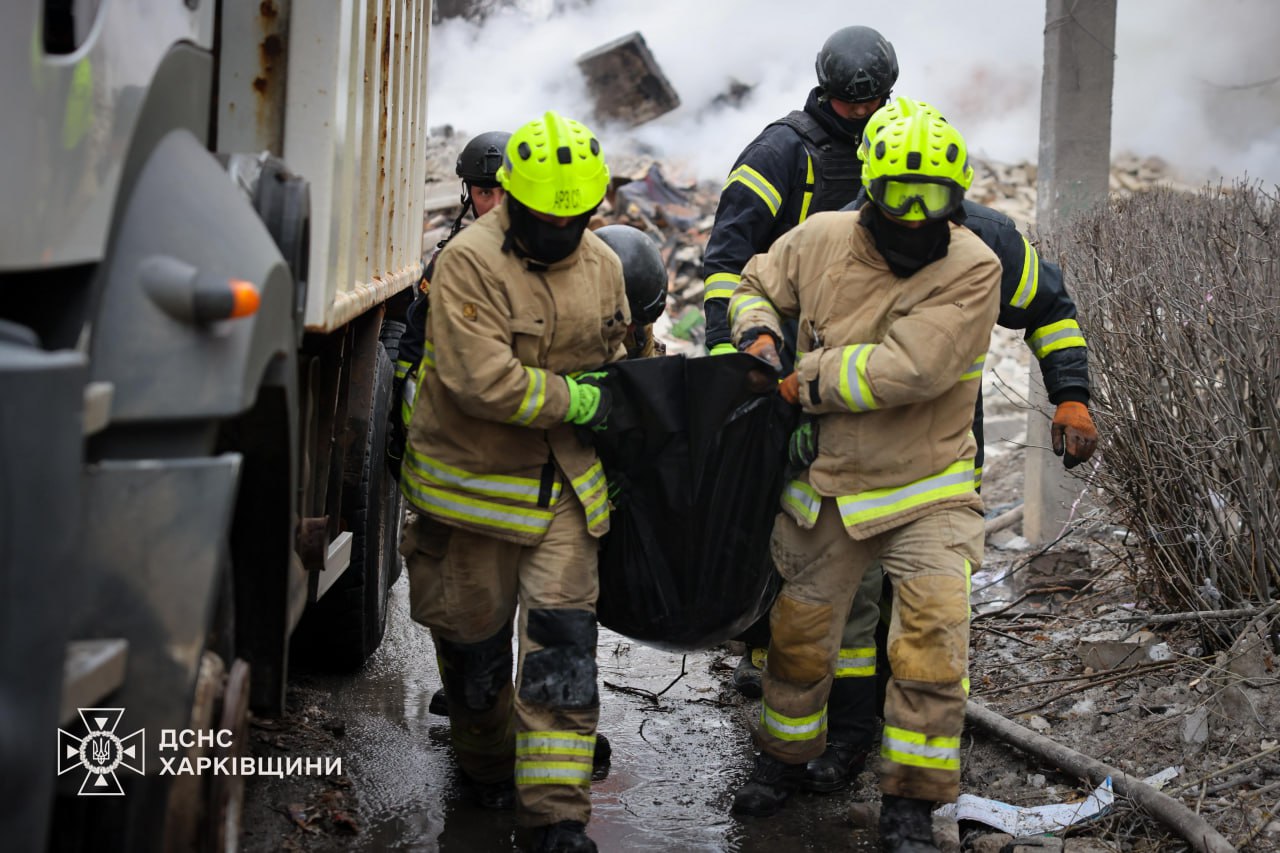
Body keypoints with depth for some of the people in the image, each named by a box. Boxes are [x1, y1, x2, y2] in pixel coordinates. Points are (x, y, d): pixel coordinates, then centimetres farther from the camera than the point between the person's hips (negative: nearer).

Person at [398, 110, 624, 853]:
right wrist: (580, 401, -18)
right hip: (473, 480, -4)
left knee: (563, 640, -5)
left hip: (564, 487, 4)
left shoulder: (603, 266, 4)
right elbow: (484, 380, -26)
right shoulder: (471, 262, -17)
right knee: (475, 635, 11)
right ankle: (488, 768, 37)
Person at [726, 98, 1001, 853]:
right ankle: (785, 757, 42)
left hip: (928, 492, -3)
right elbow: (755, 285, 14)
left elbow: (910, 369, -29)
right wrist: (758, 333, -9)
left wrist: (806, 384, -20)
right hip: (829, 485, 4)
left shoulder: (972, 269, -19)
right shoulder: (822, 240, -7)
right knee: (800, 633, 16)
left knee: (933, 641, -13)